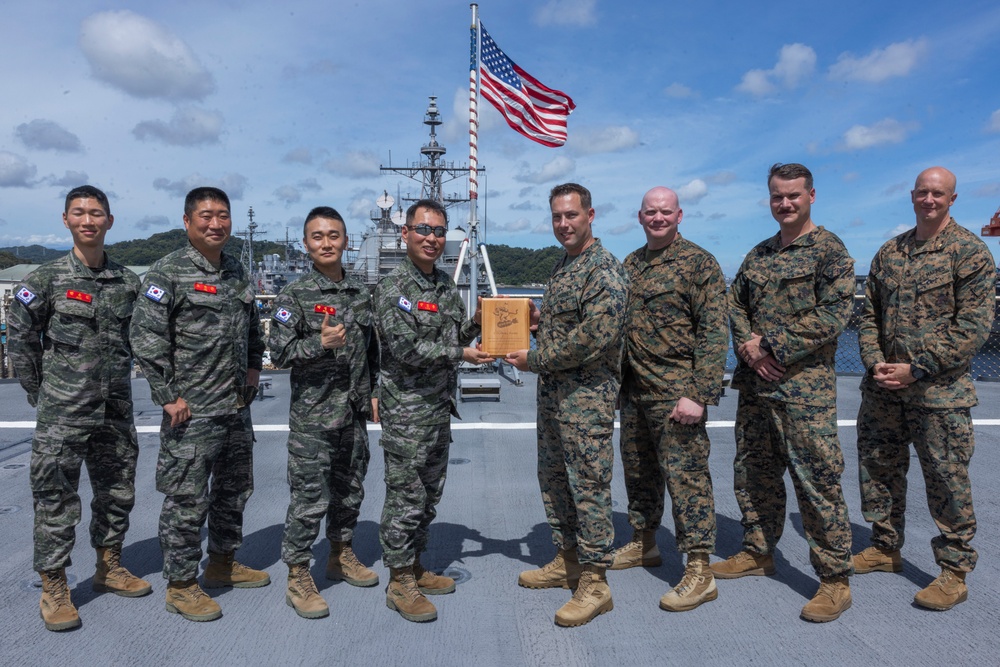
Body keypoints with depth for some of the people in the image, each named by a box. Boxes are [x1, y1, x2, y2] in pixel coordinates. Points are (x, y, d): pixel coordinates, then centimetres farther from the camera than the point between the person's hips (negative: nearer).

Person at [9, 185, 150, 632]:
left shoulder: (127, 282, 5)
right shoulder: (47, 278, -4)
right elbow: (20, 338, 1)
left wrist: (115, 382, 12)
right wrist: (40, 391, 2)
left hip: (116, 409, 4)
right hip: (63, 411, -4)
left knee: (118, 492, 13)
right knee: (56, 498, 2)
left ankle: (109, 567, 31)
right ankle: (53, 588, 16)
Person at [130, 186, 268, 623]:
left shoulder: (236, 272, 11)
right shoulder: (168, 273, -10)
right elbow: (146, 338, -15)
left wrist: (253, 366, 12)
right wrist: (168, 396, -16)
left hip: (237, 406, 8)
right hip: (191, 411, -7)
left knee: (235, 490, 18)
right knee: (187, 500, 1)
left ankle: (222, 562, 37)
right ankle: (181, 585, 18)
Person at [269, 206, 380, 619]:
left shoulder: (361, 293, 8)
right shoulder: (295, 295, -7)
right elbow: (279, 352, -10)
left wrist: (375, 392, 12)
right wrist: (320, 343, -24)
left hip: (354, 413, 6)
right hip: (312, 415, -5)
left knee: (349, 490, 17)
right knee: (310, 497, 0)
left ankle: (341, 555, 36)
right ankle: (298, 578, 15)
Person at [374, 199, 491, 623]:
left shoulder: (446, 285, 13)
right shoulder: (393, 286, -12)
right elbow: (406, 348, -20)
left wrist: (475, 323, -1)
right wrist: (460, 354, -16)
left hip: (440, 408, 8)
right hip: (406, 412, -8)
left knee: (429, 495, 16)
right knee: (405, 496, 0)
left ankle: (415, 567, 31)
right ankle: (399, 582, 14)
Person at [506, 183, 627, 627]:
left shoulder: (604, 269, -14)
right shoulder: (561, 265, 16)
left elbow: (595, 336, -23)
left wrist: (535, 359, -16)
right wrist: (536, 318, 5)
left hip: (587, 395, -10)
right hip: (552, 391, 10)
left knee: (589, 485, -2)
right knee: (553, 477, 16)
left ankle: (594, 583, 9)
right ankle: (567, 560, 31)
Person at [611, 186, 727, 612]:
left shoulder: (699, 263, -7)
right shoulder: (630, 264, 14)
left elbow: (714, 333, -12)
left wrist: (699, 395, -19)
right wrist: (618, 380, 14)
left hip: (675, 392, -7)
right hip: (634, 389, 7)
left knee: (685, 474, -4)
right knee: (638, 470, 17)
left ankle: (700, 570, 6)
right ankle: (643, 544, 34)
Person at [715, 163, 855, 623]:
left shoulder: (830, 250, -4)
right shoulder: (758, 255, 16)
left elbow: (834, 313, -14)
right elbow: (735, 304, 13)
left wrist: (772, 346, -16)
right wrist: (748, 346, -6)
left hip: (805, 387, -6)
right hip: (754, 385, 7)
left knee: (818, 481, -2)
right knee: (753, 473, 15)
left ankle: (835, 580, 13)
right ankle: (757, 552, 33)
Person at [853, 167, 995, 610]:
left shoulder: (970, 252, -5)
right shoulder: (889, 252, 11)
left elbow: (974, 326, -11)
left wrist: (917, 369, -16)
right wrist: (874, 363, -4)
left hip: (939, 392, -5)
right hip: (883, 388, 5)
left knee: (947, 482, 4)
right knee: (878, 470, 14)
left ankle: (954, 571, 20)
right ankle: (885, 548, 32)